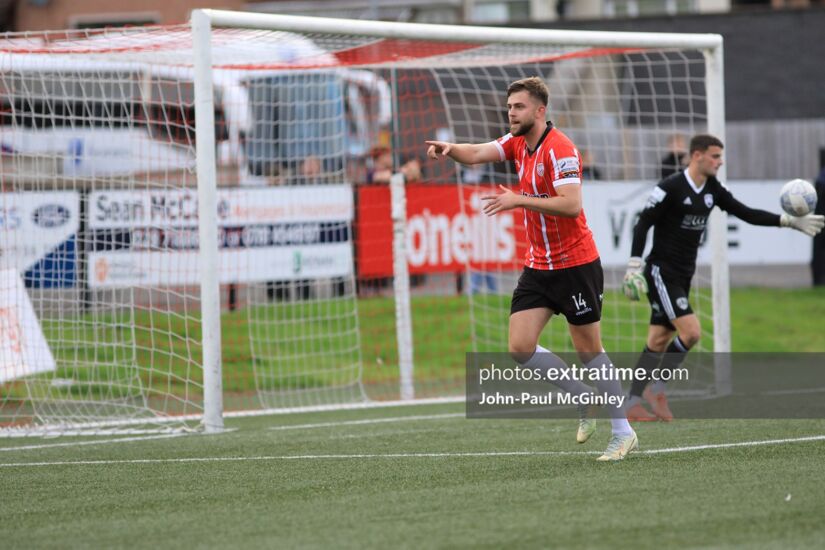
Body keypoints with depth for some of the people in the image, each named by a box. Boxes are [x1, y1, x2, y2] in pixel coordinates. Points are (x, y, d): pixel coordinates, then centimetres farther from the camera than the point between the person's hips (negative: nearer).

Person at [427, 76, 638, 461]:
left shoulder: (560, 149, -17)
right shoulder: (517, 143, 7)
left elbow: (571, 204, -28)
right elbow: (476, 154, -5)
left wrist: (519, 200, -30)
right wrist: (448, 149, -26)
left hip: (575, 265, -7)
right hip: (538, 266, 7)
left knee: (589, 350, -1)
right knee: (520, 347, -3)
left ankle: (624, 434, 10)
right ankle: (584, 400, 17)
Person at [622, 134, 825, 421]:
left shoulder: (713, 189, 6)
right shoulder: (670, 188, -15)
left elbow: (746, 213, 9)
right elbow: (642, 224, -13)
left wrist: (789, 221, 2)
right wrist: (634, 265, -18)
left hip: (683, 277, 8)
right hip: (661, 273, -8)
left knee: (659, 341, 7)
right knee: (691, 331, -18)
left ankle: (632, 405, 11)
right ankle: (656, 388, -5)